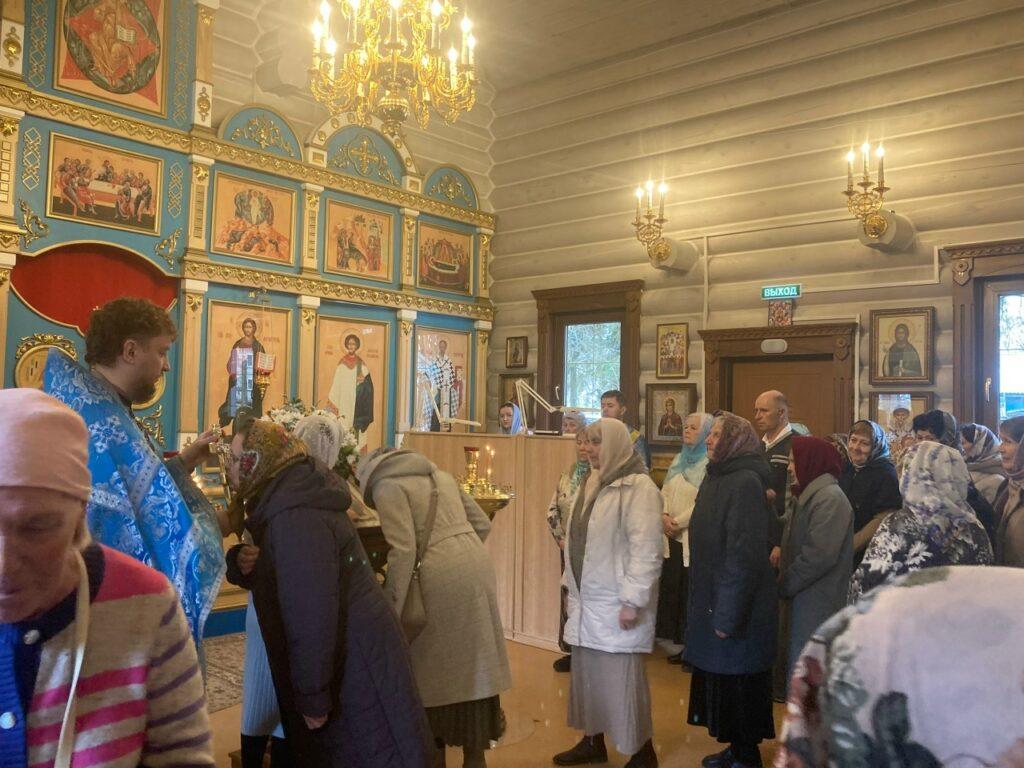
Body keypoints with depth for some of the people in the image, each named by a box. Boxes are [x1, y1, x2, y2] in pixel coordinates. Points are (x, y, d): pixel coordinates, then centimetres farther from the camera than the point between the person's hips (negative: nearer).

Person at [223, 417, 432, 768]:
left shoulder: (295, 517, -26)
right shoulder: (283, 501, 7)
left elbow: (312, 614, -29)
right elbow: (274, 577, 16)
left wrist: (312, 698, -22)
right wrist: (240, 562, -6)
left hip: (356, 673, -10)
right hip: (343, 662, 10)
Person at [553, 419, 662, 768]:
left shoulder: (638, 486, -15)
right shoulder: (593, 483, 12)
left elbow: (646, 549, -20)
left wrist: (632, 600, -22)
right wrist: (572, 584, 17)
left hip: (615, 604, -8)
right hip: (587, 600, 8)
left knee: (620, 679, -2)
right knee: (586, 673, 15)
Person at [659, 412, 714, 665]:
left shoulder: (710, 464, -10)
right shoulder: (679, 460, 17)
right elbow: (665, 492, 14)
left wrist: (679, 522, -13)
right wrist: (664, 516, -3)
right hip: (672, 538, 8)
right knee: (672, 590, 8)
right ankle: (680, 643, 20)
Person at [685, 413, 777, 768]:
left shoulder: (745, 483, -19)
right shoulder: (717, 477, 9)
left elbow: (743, 553, -23)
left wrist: (728, 614, -21)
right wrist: (707, 605, 16)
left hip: (737, 605, -9)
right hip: (713, 600, 9)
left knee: (737, 681, 4)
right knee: (720, 676, 17)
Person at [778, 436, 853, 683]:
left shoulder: (830, 498, -15)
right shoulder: (810, 496, 17)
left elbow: (820, 555, -22)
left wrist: (783, 585, -13)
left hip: (818, 606, -10)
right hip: (804, 604, 10)